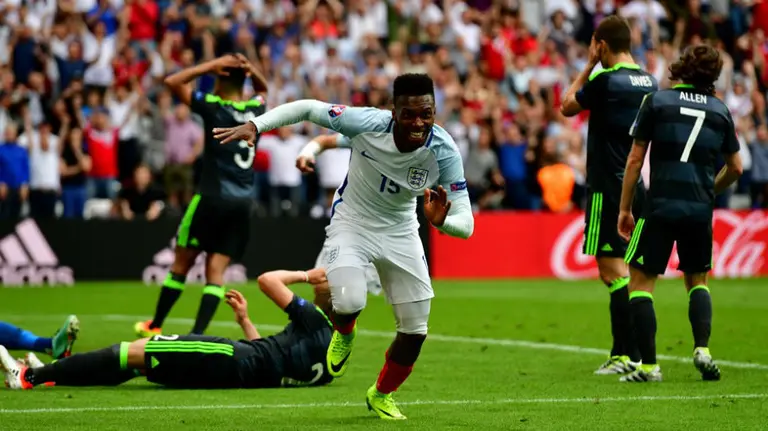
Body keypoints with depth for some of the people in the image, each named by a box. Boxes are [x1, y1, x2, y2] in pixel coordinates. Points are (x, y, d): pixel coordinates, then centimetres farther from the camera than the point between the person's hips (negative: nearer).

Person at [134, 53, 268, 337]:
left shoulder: (213, 108, -9)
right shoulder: (255, 109, 5)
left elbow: (172, 82, -5)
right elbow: (262, 88, 29)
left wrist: (211, 66, -8)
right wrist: (251, 69, 8)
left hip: (212, 197, -4)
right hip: (243, 202, 4)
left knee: (181, 263, 9)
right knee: (216, 270, 1)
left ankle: (154, 326, 18)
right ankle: (197, 333, -10)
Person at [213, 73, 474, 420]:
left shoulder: (444, 151, -25)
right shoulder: (367, 124, -30)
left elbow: (465, 224, -24)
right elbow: (307, 108, -16)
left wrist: (441, 221, -47)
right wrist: (254, 126, -26)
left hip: (400, 232, 2)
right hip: (352, 222, -2)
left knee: (415, 330, 2)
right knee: (349, 303, -28)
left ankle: (382, 394, 33)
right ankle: (343, 334, 13)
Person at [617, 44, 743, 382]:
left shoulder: (656, 101, 2)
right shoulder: (720, 110, 11)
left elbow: (635, 159, 1)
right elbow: (735, 168, 16)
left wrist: (625, 208, 7)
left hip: (661, 205, -3)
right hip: (700, 209, 3)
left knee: (640, 281, 5)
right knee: (697, 280, 21)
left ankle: (649, 365, -4)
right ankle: (702, 348, 0)